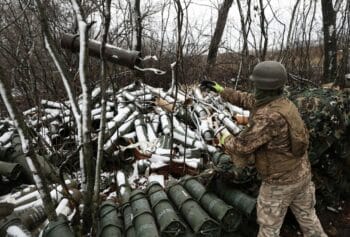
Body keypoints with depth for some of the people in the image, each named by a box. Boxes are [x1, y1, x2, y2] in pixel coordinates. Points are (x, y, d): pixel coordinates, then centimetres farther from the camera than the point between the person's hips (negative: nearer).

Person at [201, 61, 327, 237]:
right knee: (307, 217, 26)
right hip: (302, 174, 8)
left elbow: (241, 148, -26)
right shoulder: (283, 103, -2)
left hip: (279, 182, -8)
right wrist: (220, 90, 16)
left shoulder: (267, 117, -32)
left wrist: (225, 138, -5)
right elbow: (247, 99, 10)